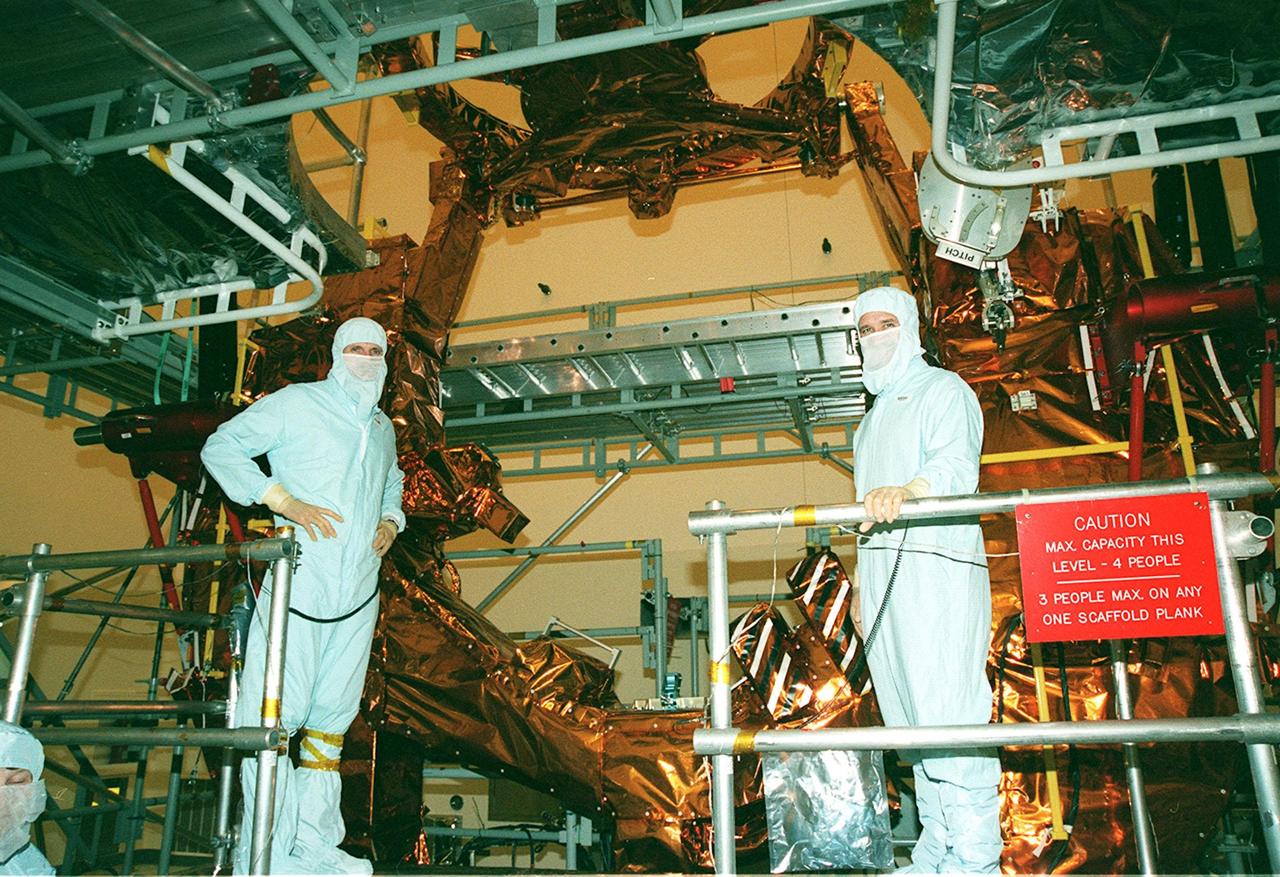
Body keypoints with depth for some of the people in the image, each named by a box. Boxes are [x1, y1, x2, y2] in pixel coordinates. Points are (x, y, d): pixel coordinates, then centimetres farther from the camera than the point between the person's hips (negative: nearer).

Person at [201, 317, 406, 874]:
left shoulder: (383, 427, 20)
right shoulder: (296, 403, 1)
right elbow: (221, 446, -1)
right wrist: (284, 500, -13)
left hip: (359, 596, 6)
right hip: (299, 582, -6)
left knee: (333, 716, 9)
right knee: (274, 712, -8)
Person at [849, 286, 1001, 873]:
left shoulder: (943, 390, 3)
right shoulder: (874, 416, 27)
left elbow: (955, 467, -17)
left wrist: (907, 491, -37)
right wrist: (861, 587, 19)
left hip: (937, 567, -7)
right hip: (882, 571, 8)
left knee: (949, 717, -11)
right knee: (911, 720, 7)